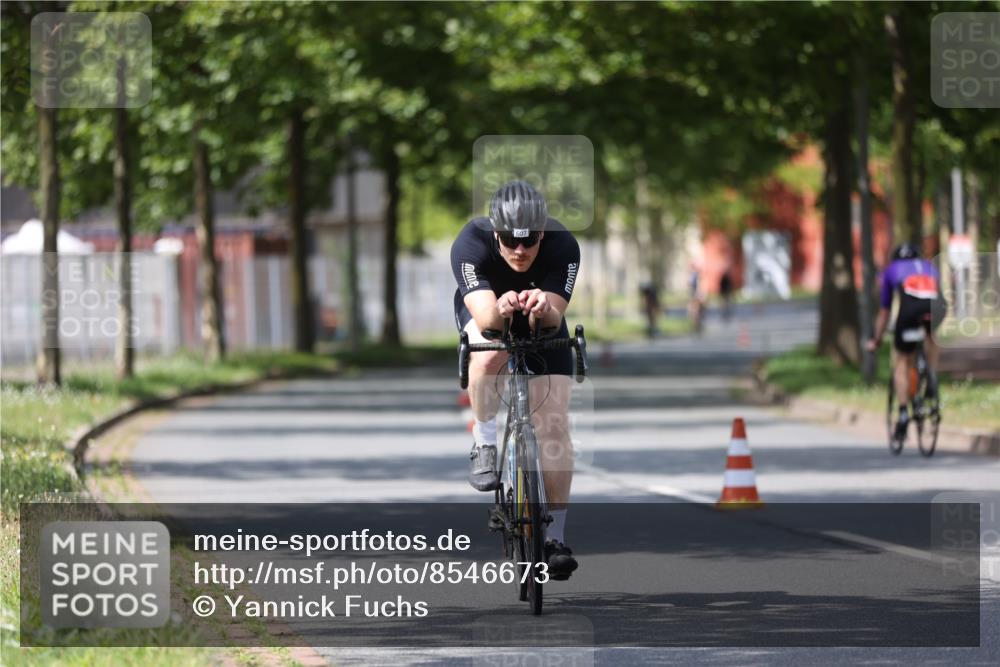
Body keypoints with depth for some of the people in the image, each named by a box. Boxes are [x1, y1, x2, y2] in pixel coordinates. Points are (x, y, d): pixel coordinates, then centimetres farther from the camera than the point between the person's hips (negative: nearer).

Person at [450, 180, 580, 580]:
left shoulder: (563, 247, -33)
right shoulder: (470, 244, -36)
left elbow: (554, 320, -38)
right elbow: (484, 317, -44)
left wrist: (543, 309, -60)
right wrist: (499, 310, -66)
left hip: (541, 323, 1)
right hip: (485, 310, -1)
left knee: (554, 424, -9)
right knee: (490, 354, -37)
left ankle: (555, 534, -1)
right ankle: (484, 442, -13)